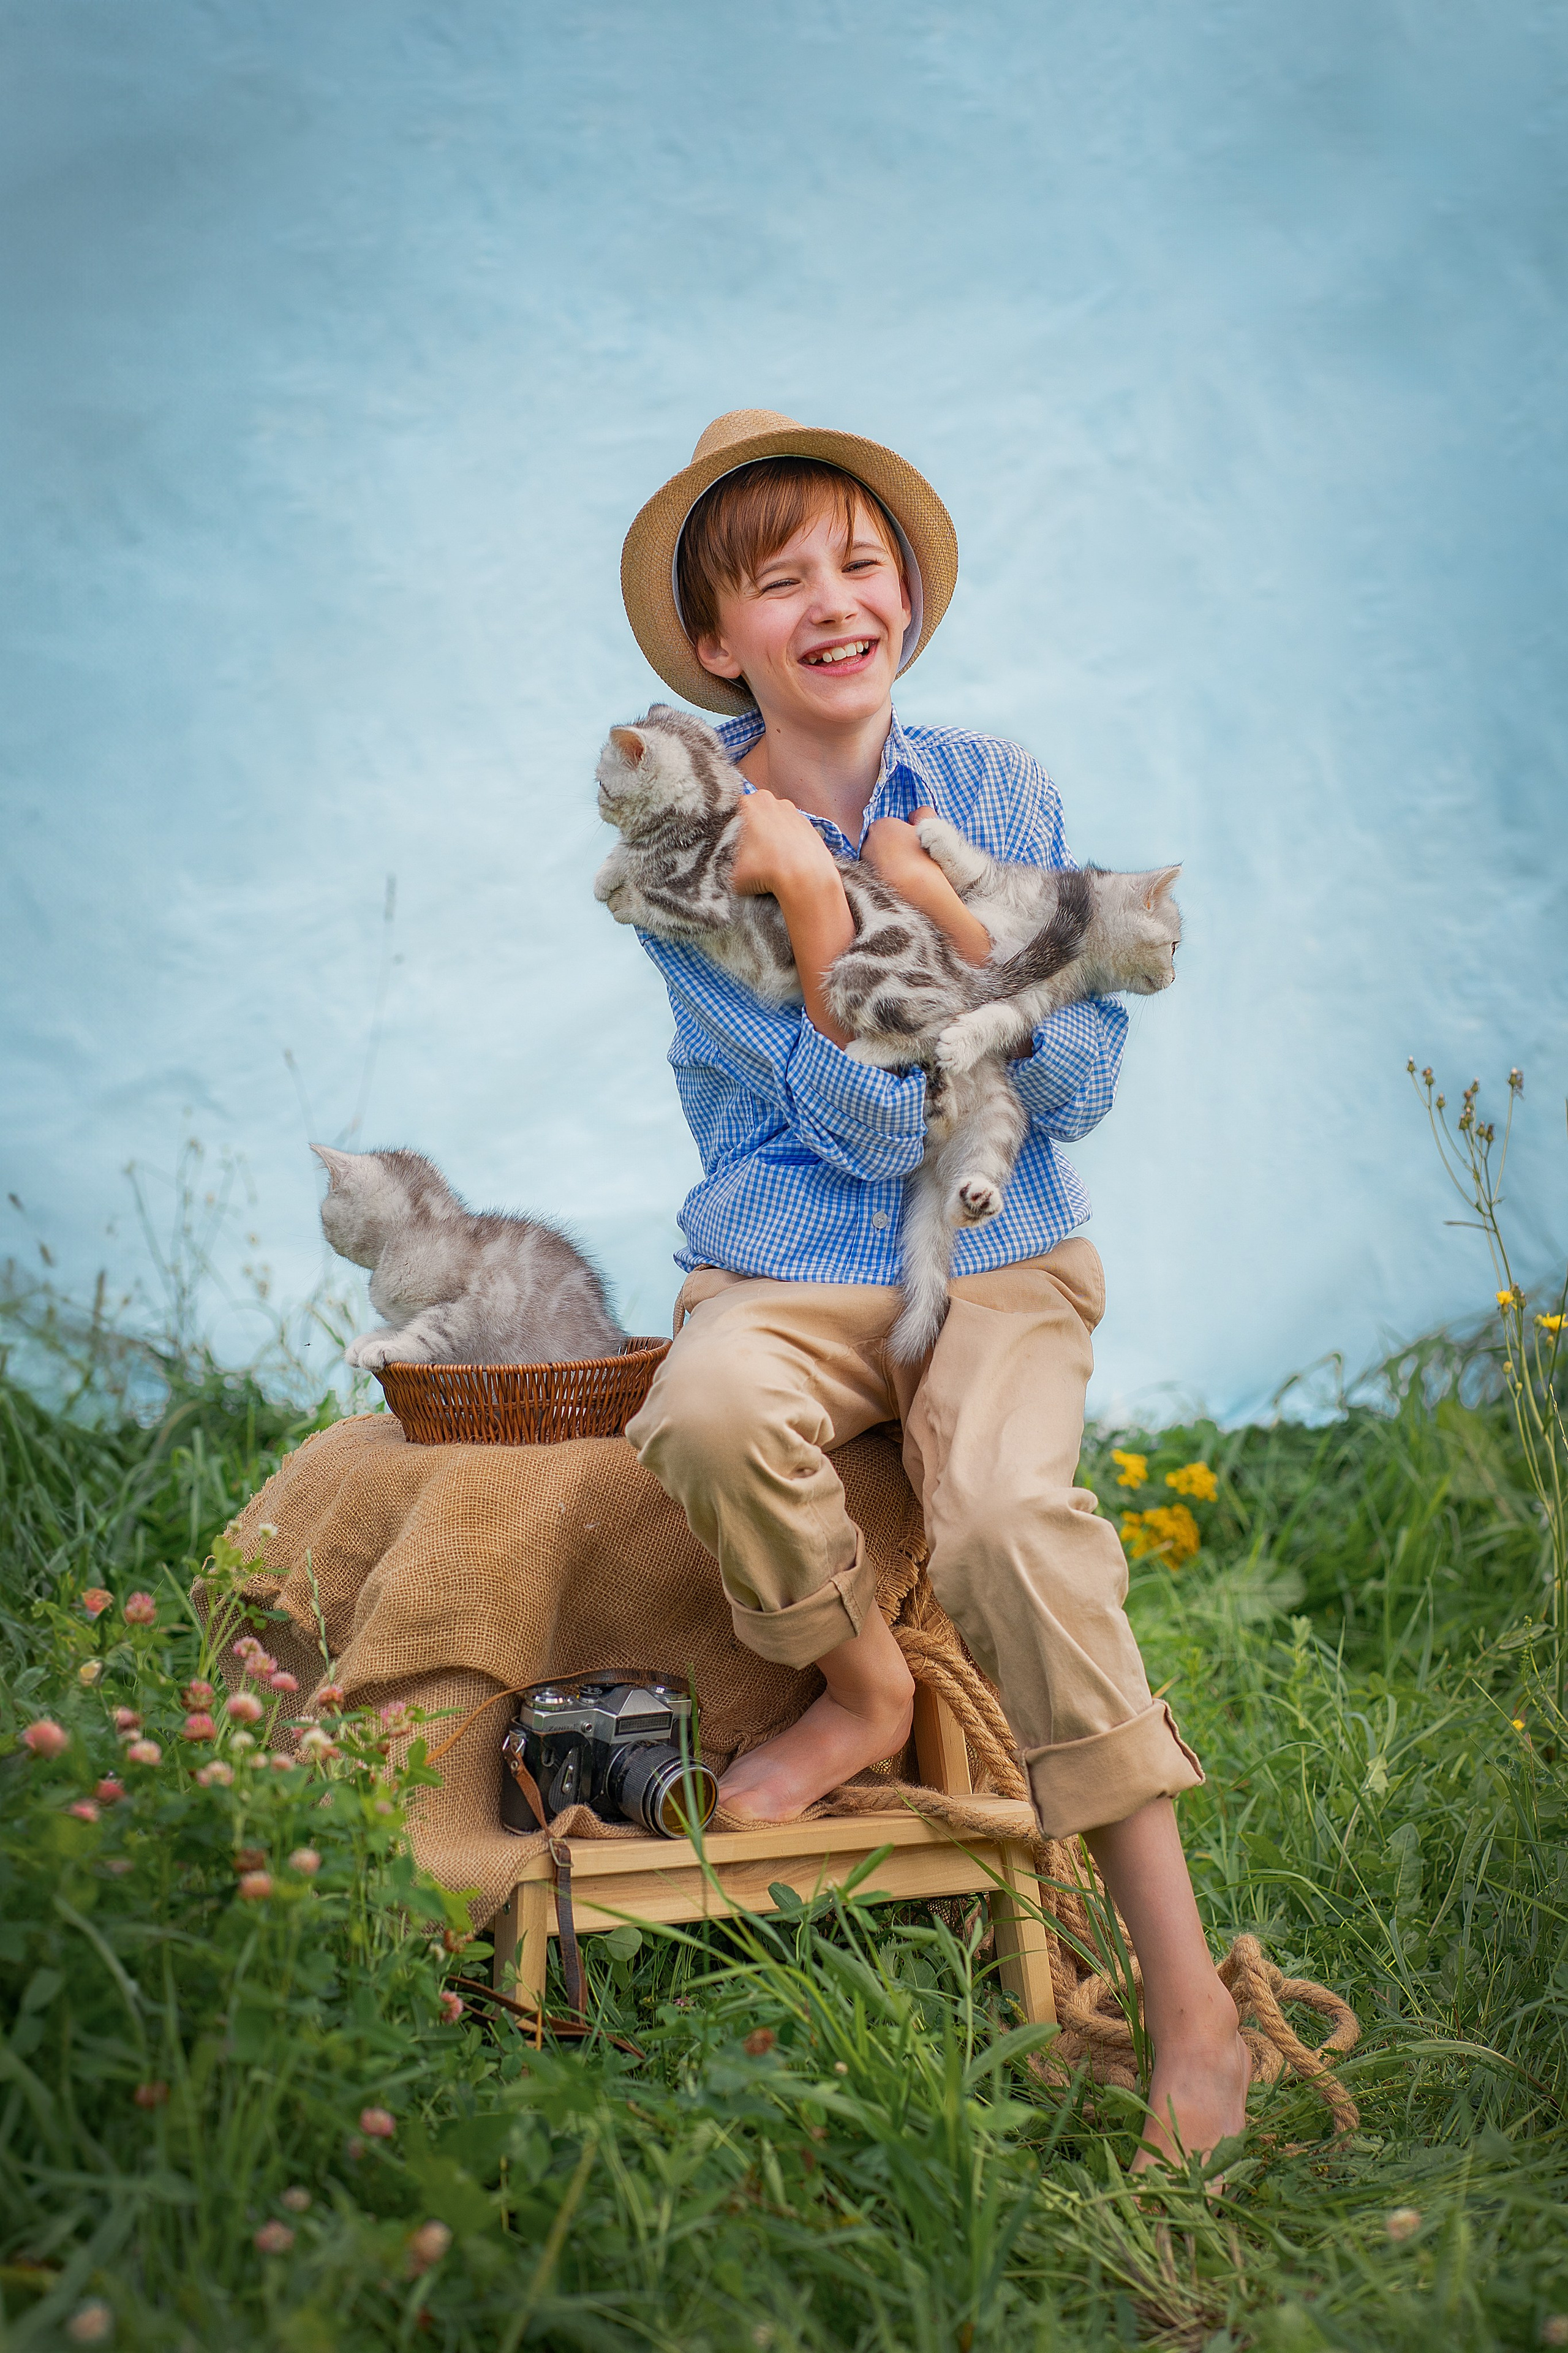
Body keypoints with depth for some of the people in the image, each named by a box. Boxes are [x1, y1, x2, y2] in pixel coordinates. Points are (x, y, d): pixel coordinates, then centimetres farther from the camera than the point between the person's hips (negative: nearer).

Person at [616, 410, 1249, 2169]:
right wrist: (810, 900, -21)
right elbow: (868, 1123, -11)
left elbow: (1081, 1088, -2)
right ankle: (863, 1691, -3)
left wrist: (943, 910, -13)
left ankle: (1184, 1989, -23)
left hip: (1002, 1261, 0)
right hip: (786, 1270, 0)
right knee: (710, 1416, -35)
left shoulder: (992, 792, 2)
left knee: (1008, 1510, -30)